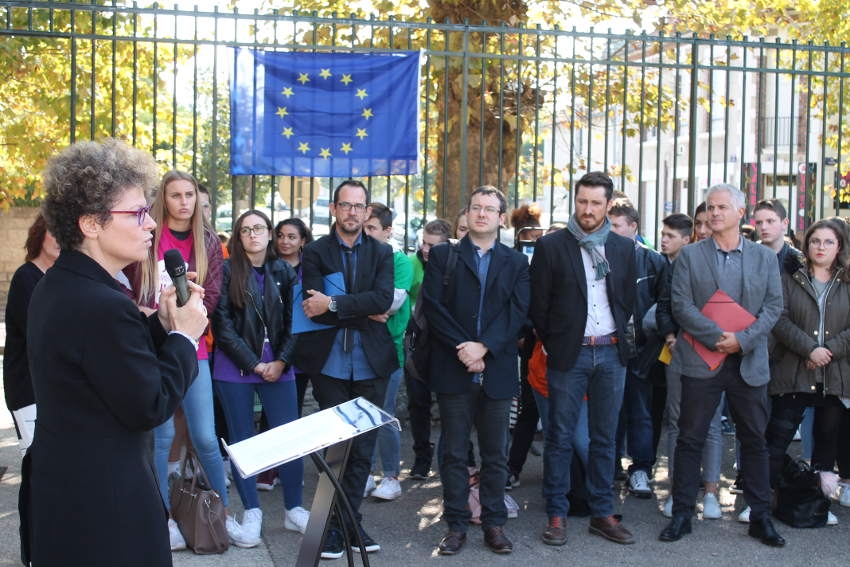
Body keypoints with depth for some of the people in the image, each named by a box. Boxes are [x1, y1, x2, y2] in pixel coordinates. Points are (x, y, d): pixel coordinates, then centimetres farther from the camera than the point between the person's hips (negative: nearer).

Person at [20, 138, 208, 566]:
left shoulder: (57, 287, 6)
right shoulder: (103, 305, -25)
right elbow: (149, 407, -19)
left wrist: (162, 322, 2)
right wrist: (184, 335, -9)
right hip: (101, 501, -10)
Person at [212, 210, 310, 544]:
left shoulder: (283, 272, 8)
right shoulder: (227, 272, -1)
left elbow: (293, 321, 6)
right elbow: (222, 325, -6)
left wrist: (281, 361, -7)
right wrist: (254, 364, -10)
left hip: (278, 368, 2)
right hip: (235, 369, -2)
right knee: (241, 440, 5)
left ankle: (293, 508, 13)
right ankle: (251, 512, 15)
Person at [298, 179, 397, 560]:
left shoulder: (382, 253, 8)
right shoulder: (315, 252, 2)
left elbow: (384, 298, -10)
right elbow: (315, 306, -11)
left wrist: (333, 304, -17)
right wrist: (366, 311, -10)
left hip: (370, 363, 2)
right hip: (330, 362, -2)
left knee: (363, 447, 7)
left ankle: (348, 519, 19)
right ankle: (336, 524, 15)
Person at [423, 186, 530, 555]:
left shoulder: (516, 263, 10)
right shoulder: (443, 257, 7)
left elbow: (517, 313, -2)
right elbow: (432, 306, -3)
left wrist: (483, 347, -15)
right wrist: (462, 348, -13)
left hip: (497, 370, 1)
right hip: (453, 370, -1)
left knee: (495, 454, 7)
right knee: (454, 453, 4)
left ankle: (494, 523, 17)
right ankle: (456, 525, 13)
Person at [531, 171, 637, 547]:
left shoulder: (623, 248, 8)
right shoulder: (551, 246, -3)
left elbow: (628, 300, 14)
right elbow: (539, 304, 0)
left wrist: (619, 338, 6)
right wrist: (552, 344, 1)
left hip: (611, 352, 3)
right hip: (569, 353, -3)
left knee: (604, 438, 9)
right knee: (560, 437, 2)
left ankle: (602, 514, 18)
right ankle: (556, 515, 10)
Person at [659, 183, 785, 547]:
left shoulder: (764, 257, 7)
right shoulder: (689, 256, 3)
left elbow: (773, 306, 2)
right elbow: (681, 305, -5)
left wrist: (742, 339, -13)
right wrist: (717, 337, -16)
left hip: (749, 362, 1)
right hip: (701, 360, -1)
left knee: (755, 441, 8)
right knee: (690, 439, 3)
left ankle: (760, 517, 19)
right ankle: (682, 514, 13)